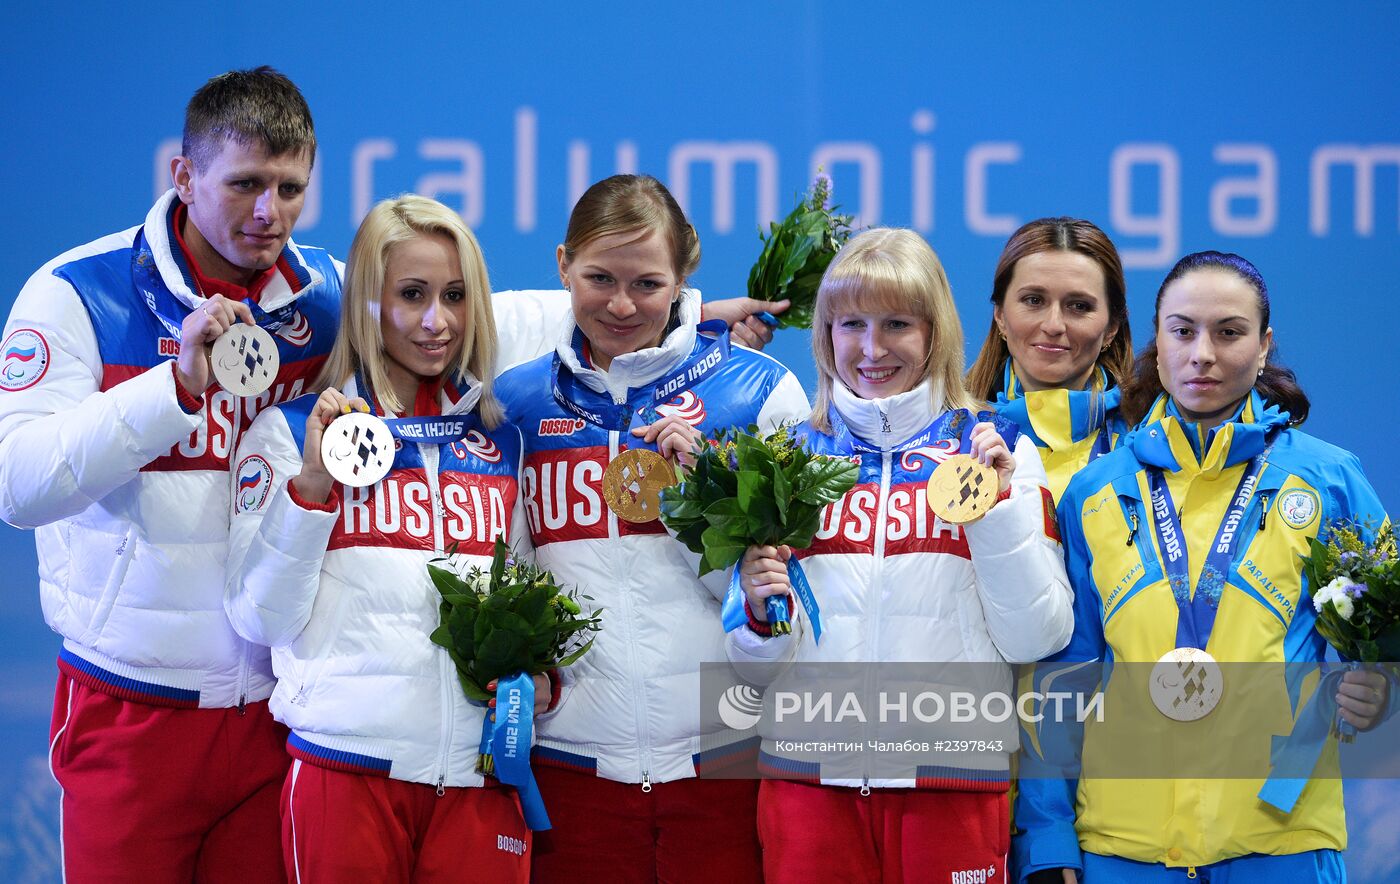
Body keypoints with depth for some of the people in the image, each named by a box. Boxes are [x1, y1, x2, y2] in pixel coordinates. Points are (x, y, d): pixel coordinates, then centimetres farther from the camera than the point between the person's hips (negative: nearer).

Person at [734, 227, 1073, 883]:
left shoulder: (994, 452, 5)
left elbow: (1036, 638, -2)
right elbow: (753, 659, 13)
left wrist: (998, 503, -10)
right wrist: (760, 612, -8)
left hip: (951, 776, -1)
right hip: (808, 772, 1)